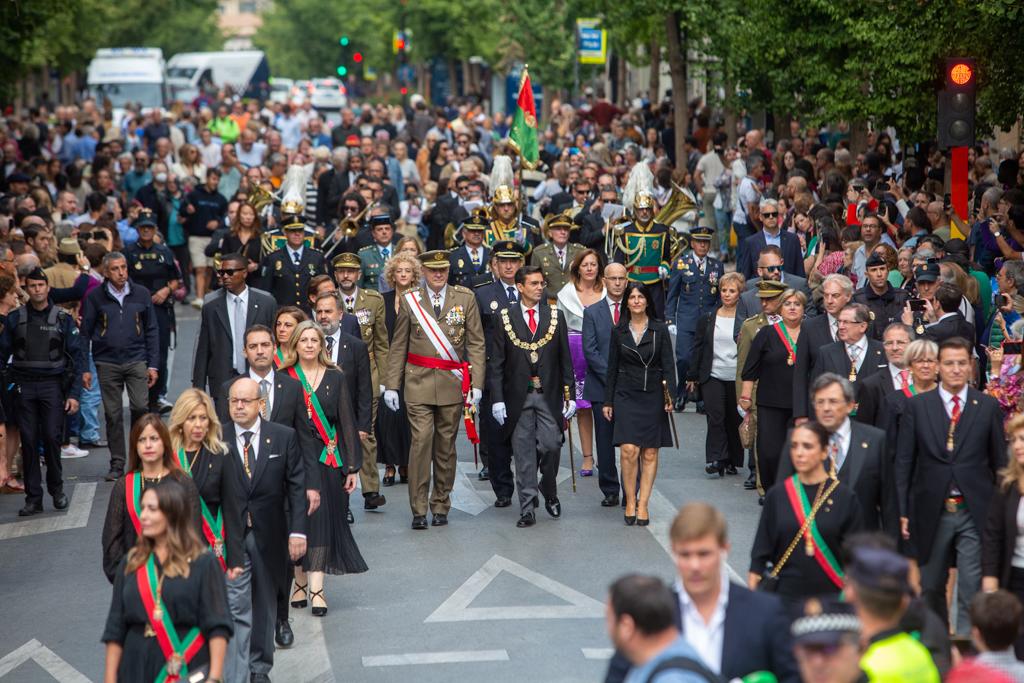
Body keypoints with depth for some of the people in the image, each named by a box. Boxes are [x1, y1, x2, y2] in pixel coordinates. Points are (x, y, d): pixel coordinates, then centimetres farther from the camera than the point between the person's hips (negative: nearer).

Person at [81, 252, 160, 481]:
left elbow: (151, 331, 9)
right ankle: (117, 464, 12)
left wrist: (153, 365, 4)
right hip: (107, 364, 0)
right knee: (113, 415, 3)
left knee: (140, 408, -12)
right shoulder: (94, 297, 1)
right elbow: (85, 332, 5)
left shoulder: (141, 294, 5)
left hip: (136, 361, 0)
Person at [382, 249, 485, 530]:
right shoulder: (410, 300, 6)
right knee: (421, 440, -11)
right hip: (419, 383, -1)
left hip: (452, 383, 1)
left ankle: (441, 506, 18)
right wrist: (391, 385, 4)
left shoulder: (465, 298, 5)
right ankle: (419, 509, -6)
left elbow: (476, 344, 4)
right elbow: (398, 346, 9)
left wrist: (476, 383, -3)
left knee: (446, 446, 6)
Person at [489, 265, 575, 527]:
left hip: (549, 395, 1)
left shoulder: (555, 316, 7)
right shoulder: (505, 318, 2)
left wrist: (569, 395, 3)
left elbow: (565, 359, 9)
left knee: (551, 445, -7)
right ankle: (527, 508, 7)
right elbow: (495, 363, 1)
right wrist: (497, 399, -6)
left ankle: (549, 492, 20)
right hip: (518, 396, -1)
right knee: (524, 454, 1)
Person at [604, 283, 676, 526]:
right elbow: (612, 368, 10)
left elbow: (668, 365, 0)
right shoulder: (618, 331, 6)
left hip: (653, 397, 0)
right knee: (628, 450, -13)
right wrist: (607, 401, 8)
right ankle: (630, 502, 1)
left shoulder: (660, 330, 2)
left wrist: (670, 395, -11)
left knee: (650, 454, 1)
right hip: (626, 396, 0)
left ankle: (643, 505, 7)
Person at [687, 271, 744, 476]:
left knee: (734, 420, 6)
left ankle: (732, 461, 17)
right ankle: (716, 458, -10)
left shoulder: (745, 320, -1)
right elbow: (698, 348, 11)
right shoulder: (707, 319, 7)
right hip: (712, 376, 1)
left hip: (737, 378, -1)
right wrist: (692, 376, 9)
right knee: (715, 417, -10)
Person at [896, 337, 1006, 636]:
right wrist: (903, 511, -2)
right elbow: (904, 462, 3)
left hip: (976, 512, -1)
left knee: (972, 589, -6)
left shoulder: (988, 407, 3)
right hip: (932, 512, 1)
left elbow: (1000, 462, 6)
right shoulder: (917, 406, 3)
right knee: (931, 587, 13)